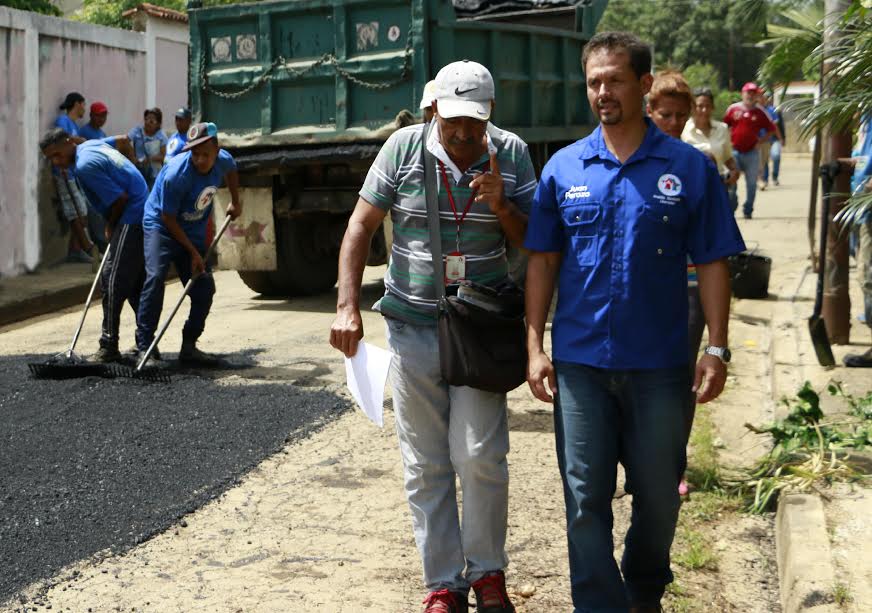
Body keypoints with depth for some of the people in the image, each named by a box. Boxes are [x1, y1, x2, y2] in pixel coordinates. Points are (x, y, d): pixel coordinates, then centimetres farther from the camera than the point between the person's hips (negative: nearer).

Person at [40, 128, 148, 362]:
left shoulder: (85, 166, -17)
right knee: (136, 282, 14)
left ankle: (109, 347, -10)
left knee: (112, 280, -10)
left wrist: (110, 227, -2)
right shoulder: (92, 144, 12)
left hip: (132, 220, -10)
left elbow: (121, 198, -18)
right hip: (143, 216, 10)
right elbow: (122, 139, 32)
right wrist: (125, 173, 30)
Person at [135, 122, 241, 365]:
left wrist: (235, 202, 21)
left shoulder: (223, 160, -12)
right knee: (155, 278, -25)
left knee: (204, 289, 0)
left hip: (194, 232, 6)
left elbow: (232, 171, 18)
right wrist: (193, 253, -18)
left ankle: (189, 347, 11)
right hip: (161, 226, -6)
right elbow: (168, 219, -21)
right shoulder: (176, 174, -30)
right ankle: (144, 346, -22)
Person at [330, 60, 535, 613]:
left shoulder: (512, 154, -2)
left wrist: (501, 207, -18)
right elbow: (362, 226, -1)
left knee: (480, 455, -7)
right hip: (412, 325, 1)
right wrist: (348, 306, -9)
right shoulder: (404, 147, -5)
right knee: (425, 465, 6)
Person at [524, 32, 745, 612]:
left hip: (661, 365, 0)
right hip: (580, 362, 1)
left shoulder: (689, 167, -2)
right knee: (586, 498, 3)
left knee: (659, 495, 13)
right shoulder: (564, 168, 2)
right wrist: (535, 346, 0)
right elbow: (543, 261, 6)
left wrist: (717, 349, -6)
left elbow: (713, 262, -1)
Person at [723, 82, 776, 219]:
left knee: (751, 183, 4)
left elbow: (771, 129, 9)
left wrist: (760, 140, -2)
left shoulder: (760, 112, 2)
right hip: (734, 151, 0)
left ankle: (748, 210, 14)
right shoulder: (733, 109, 3)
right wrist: (728, 140, 2)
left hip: (752, 152, 0)